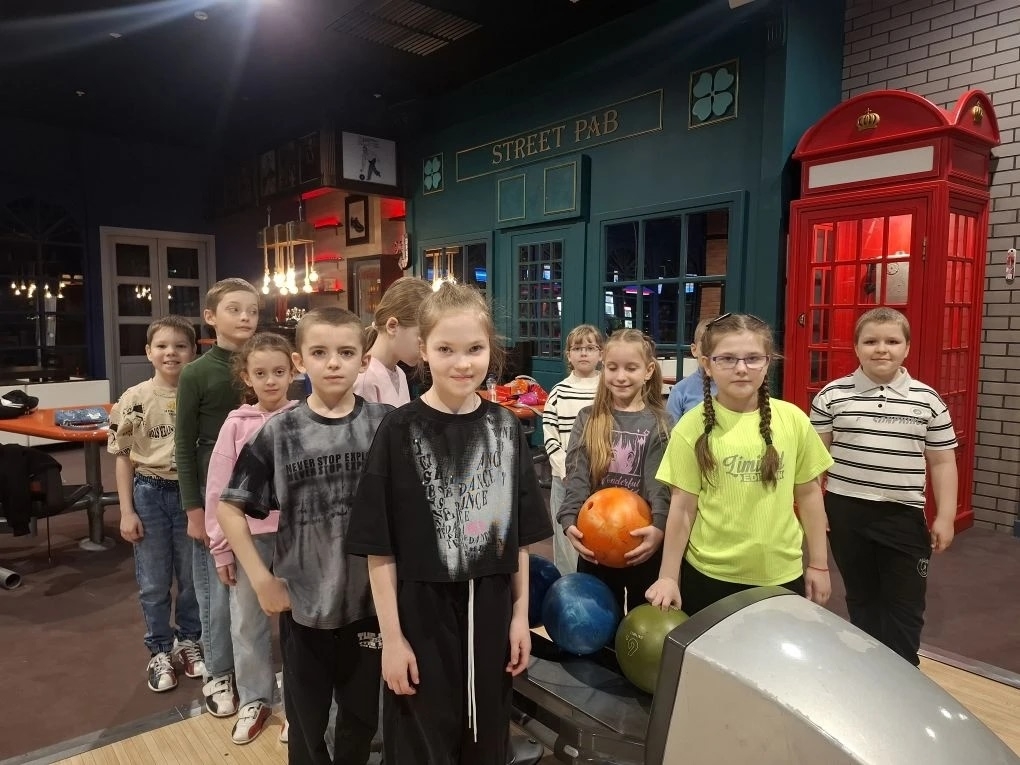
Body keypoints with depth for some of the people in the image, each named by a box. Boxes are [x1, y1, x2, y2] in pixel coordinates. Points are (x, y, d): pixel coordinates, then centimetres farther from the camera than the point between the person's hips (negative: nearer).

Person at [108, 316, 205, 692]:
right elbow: (123, 457, 1)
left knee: (192, 576, 13)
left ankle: (188, 641, 34)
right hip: (149, 493, 0)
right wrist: (126, 511, -3)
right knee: (154, 582, 11)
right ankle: (160, 651, 29)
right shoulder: (134, 399, -5)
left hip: (190, 492, 0)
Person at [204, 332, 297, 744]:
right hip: (248, 536, 2)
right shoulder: (236, 423, -3)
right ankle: (254, 700, 34)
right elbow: (218, 490, 0)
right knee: (246, 621, 14)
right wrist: (220, 548, 1)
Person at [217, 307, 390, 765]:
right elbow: (229, 507, 1)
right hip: (301, 601, 0)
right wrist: (261, 578, -4)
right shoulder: (278, 432, -7)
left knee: (362, 717, 18)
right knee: (305, 722, 18)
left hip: (369, 599, 0)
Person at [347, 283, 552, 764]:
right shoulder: (400, 430, -12)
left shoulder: (505, 427, -1)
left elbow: (520, 535, 4)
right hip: (422, 614, -3)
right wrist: (391, 635, -10)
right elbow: (379, 547, -10)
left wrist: (520, 615, 4)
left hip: (491, 611, 4)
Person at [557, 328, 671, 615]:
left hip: (642, 542, -1)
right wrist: (570, 521, -23)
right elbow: (576, 477, -7)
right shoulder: (588, 419, 2)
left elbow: (660, 483, -12)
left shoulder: (658, 424, -2)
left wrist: (659, 527, -29)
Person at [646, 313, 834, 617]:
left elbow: (808, 492, 5)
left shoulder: (793, 420, -5)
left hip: (781, 574, 2)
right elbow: (682, 506, -7)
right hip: (709, 575, -2)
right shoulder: (693, 427, -10)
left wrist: (818, 564, 9)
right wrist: (668, 577, -5)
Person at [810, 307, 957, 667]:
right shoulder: (832, 395, -4)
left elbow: (942, 462, 5)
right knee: (861, 597, 16)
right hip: (846, 512, 0)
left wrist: (945, 517, 2)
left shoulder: (928, 401, -1)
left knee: (906, 606, 9)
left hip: (903, 515, 0)